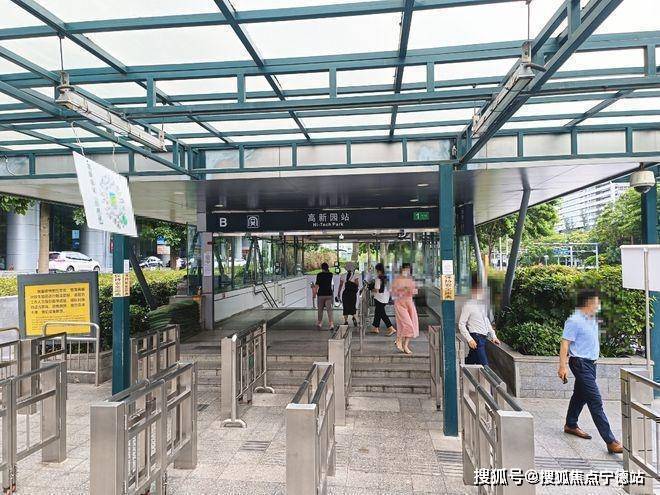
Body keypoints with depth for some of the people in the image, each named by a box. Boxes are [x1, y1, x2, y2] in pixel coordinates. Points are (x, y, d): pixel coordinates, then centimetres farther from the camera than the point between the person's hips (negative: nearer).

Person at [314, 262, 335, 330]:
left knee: (320, 309, 13)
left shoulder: (319, 274, -6)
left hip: (321, 294, -2)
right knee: (329, 309, 0)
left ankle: (319, 323, 22)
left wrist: (315, 291, -1)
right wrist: (328, 270, 20)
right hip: (329, 294, 2)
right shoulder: (330, 274, 4)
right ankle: (331, 323, -12)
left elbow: (317, 284, -11)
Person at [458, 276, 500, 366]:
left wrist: (493, 336, 18)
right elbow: (461, 325, -12)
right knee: (484, 365, -11)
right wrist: (469, 339, -19)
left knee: (470, 362, 14)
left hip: (484, 337, 8)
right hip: (476, 338, -8)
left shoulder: (483, 304, 14)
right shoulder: (468, 305, -11)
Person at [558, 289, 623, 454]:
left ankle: (571, 425, 36)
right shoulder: (574, 321, -18)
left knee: (580, 395, 20)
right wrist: (562, 366, -24)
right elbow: (565, 344, -20)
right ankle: (610, 441, -8)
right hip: (581, 364, -10)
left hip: (591, 363, 10)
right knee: (595, 401, -10)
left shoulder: (592, 319, 11)